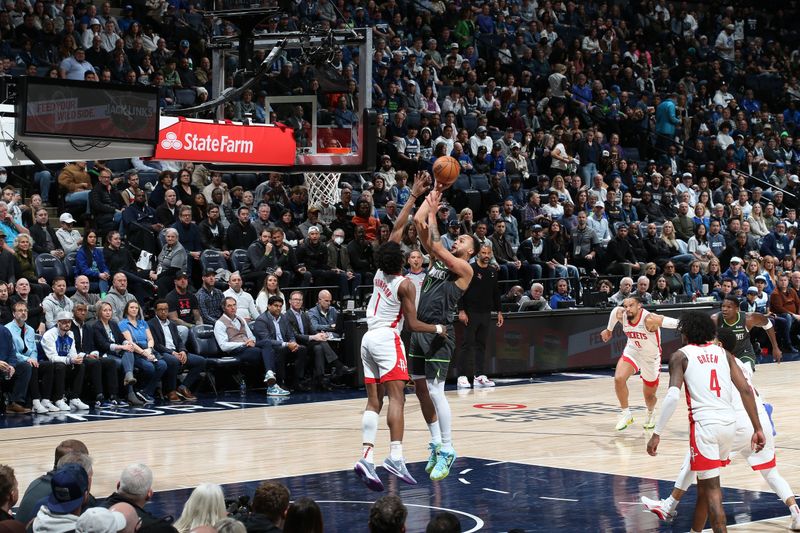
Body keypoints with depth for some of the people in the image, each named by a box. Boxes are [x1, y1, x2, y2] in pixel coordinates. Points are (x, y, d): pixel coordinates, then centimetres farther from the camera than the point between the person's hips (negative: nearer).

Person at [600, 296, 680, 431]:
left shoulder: (649, 319, -35)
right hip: (632, 351, 3)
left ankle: (651, 413, 48)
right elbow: (615, 310, 6)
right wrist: (609, 330, 20)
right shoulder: (621, 315, -19)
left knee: (649, 396, 12)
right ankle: (625, 414, -4)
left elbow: (675, 323, -44)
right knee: (619, 378, -23)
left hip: (651, 358, -3)